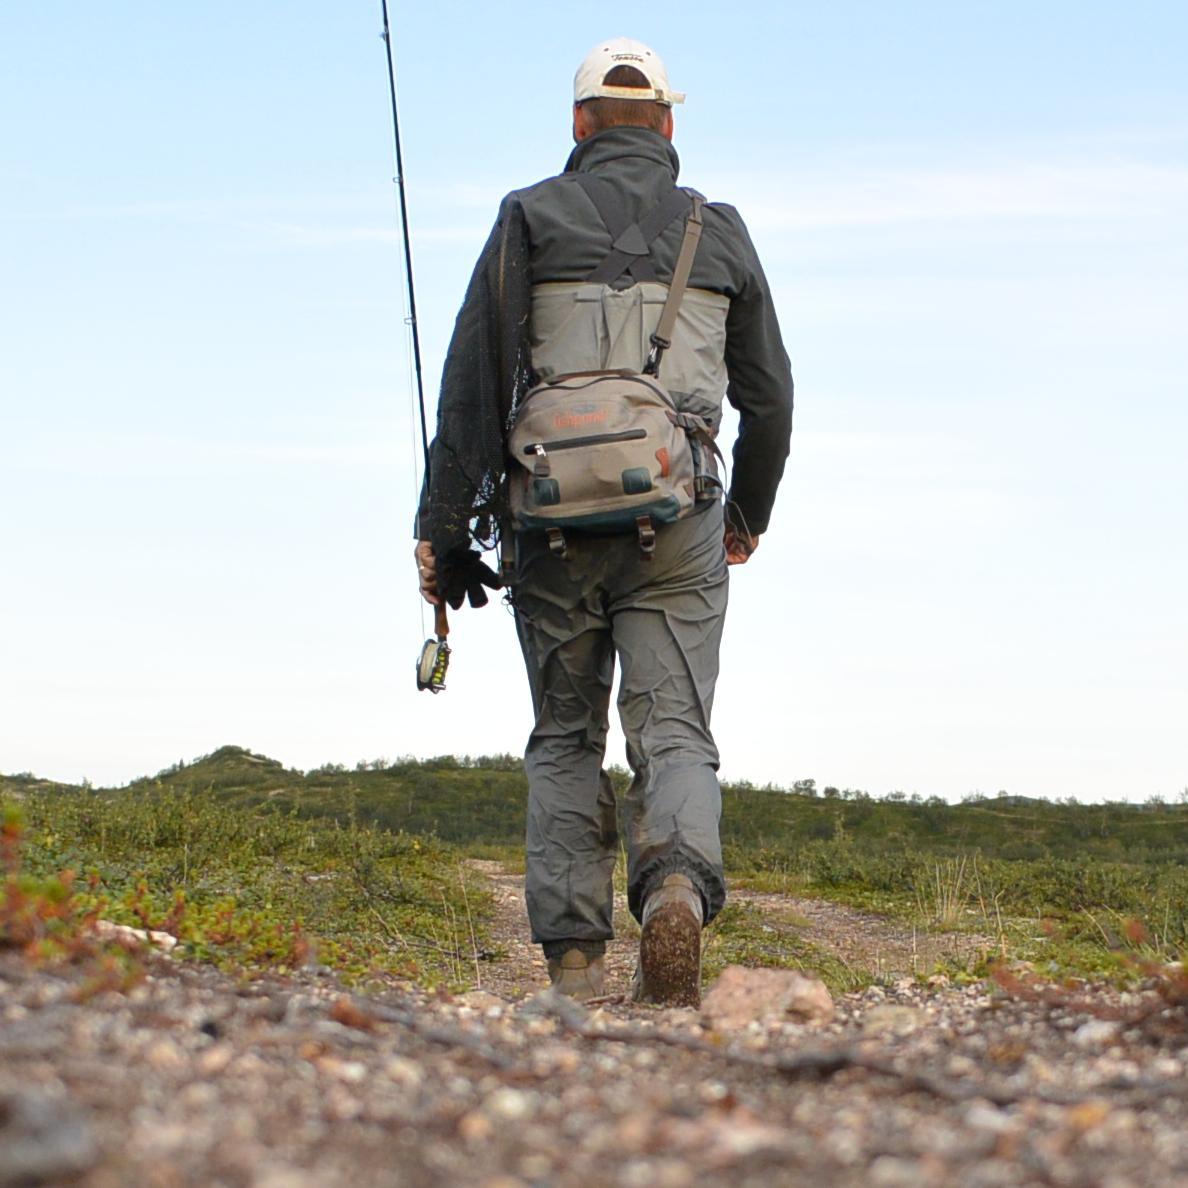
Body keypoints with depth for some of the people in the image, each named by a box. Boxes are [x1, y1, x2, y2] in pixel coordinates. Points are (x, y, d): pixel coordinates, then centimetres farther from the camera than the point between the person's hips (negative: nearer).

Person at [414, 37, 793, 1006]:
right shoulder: (721, 234, 12)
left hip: (555, 518, 0)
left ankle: (574, 957, 5)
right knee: (674, 727, 0)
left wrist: (443, 526, 2)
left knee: (564, 736, 10)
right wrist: (751, 512, 33)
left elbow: (472, 382, -1)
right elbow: (768, 393, 17)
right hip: (677, 524, 0)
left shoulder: (529, 220, 6)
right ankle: (679, 882, -29)